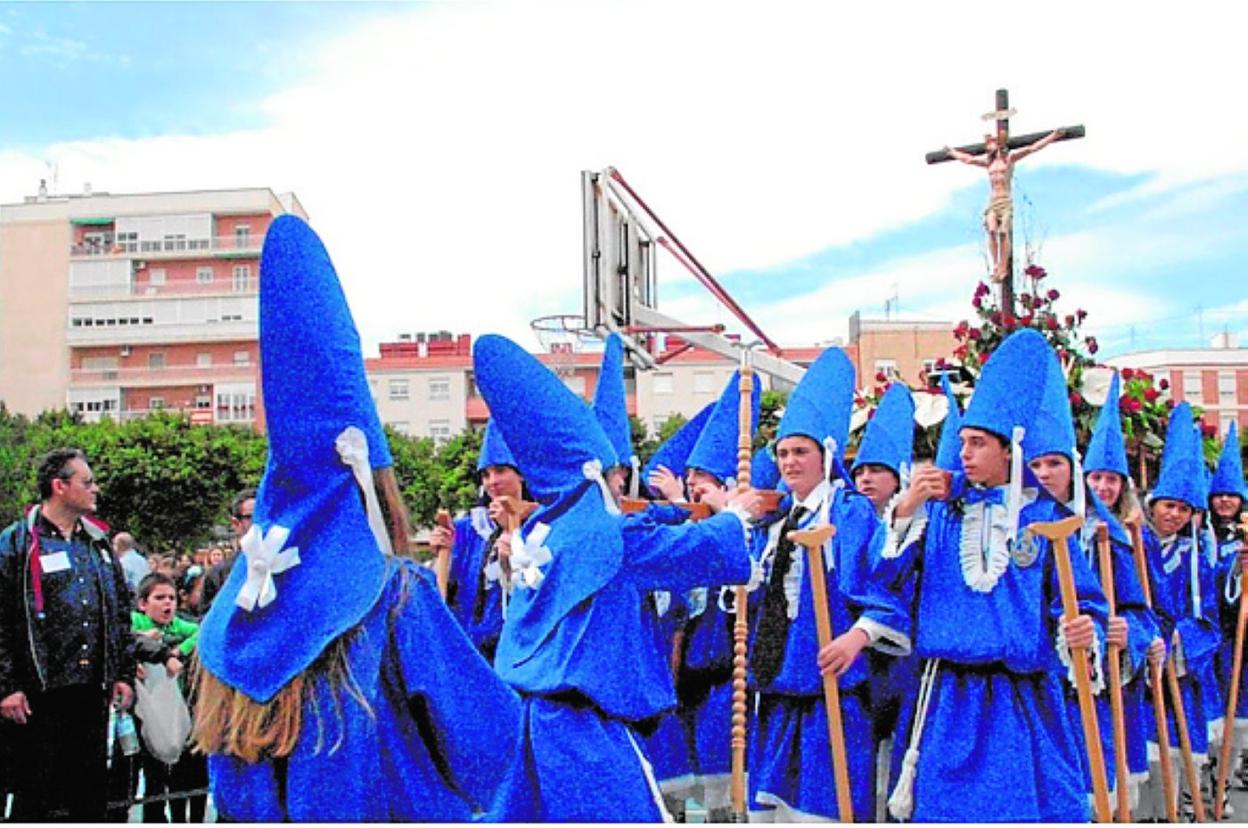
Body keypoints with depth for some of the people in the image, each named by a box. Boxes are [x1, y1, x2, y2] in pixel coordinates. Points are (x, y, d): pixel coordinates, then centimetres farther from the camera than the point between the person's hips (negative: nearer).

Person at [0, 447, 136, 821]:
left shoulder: (98, 543, 14)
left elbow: (121, 612, 17)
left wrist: (124, 673, 11)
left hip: (92, 691, 6)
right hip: (39, 696, -6)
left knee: (91, 793, 12)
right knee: (34, 797, 1)